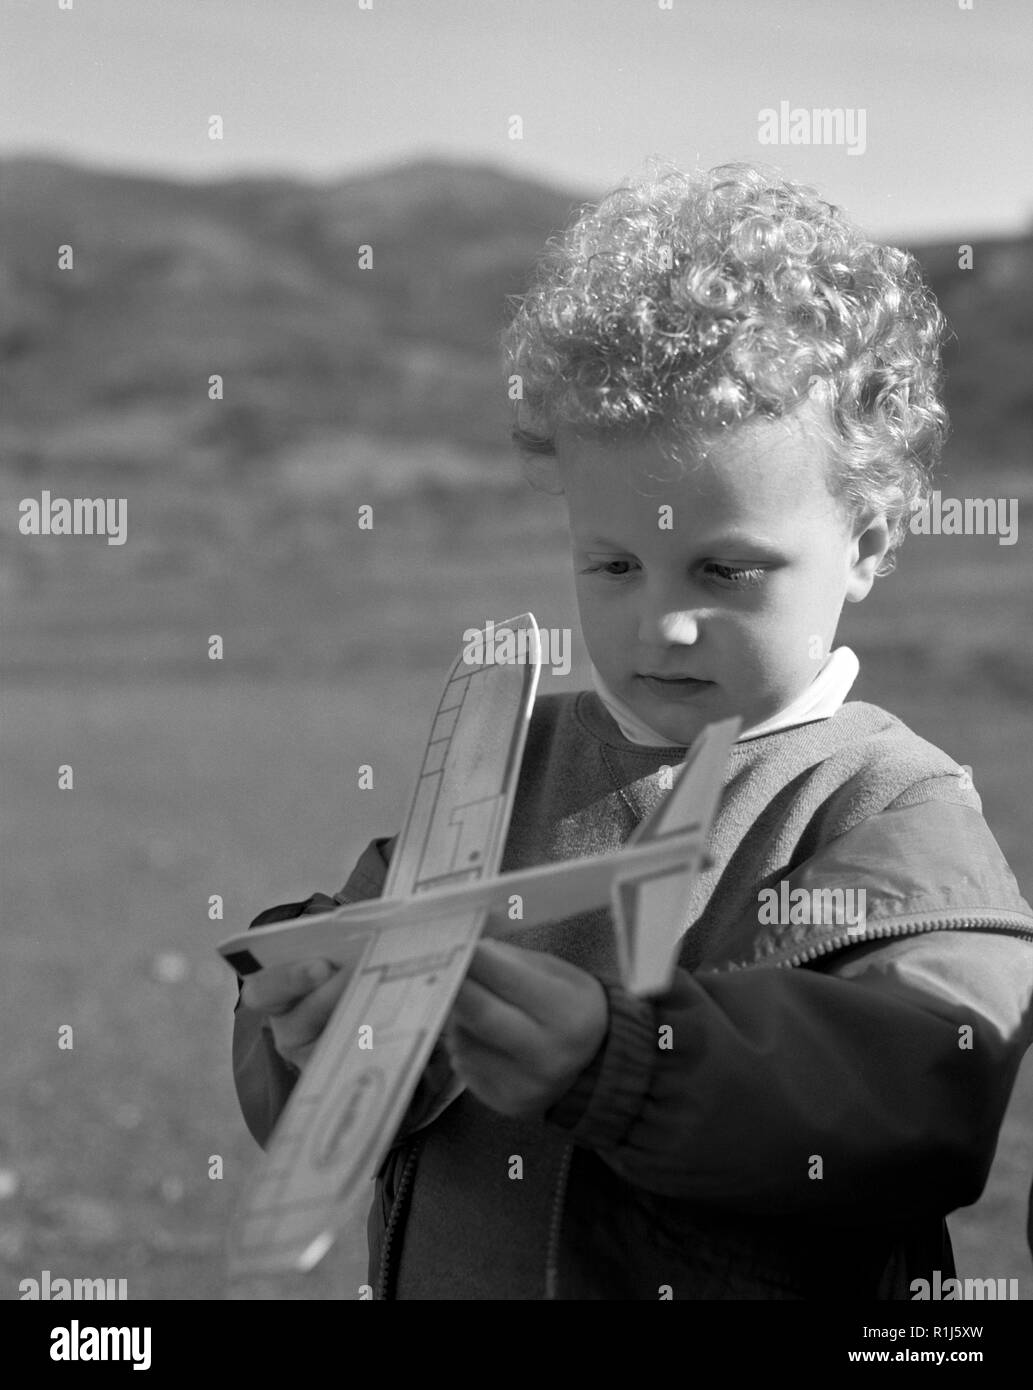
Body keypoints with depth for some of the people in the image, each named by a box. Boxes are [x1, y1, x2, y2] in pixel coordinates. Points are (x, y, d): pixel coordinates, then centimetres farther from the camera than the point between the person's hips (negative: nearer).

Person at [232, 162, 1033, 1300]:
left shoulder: (895, 810, -4)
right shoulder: (502, 763, 8)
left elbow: (930, 1090, -20)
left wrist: (615, 1059, -29)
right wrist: (318, 1036, -14)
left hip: (747, 1284, -3)